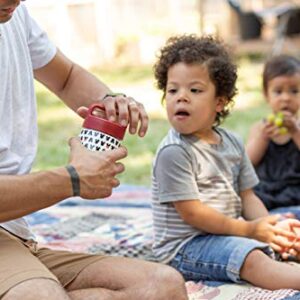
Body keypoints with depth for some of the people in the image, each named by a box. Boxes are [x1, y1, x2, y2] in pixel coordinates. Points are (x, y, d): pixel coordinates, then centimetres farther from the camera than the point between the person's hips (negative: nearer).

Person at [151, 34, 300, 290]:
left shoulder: (232, 143, 8)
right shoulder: (174, 152, -17)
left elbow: (247, 196, 11)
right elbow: (191, 212, -19)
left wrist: (270, 225, -9)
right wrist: (247, 229, -15)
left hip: (228, 233, 9)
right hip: (184, 247, -9)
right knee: (252, 258, -29)